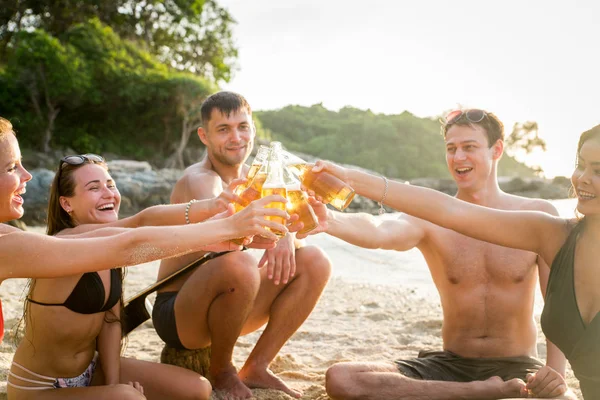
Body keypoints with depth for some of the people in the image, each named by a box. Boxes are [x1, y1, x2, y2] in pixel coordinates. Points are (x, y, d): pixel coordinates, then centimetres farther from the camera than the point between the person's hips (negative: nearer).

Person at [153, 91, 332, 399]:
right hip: (177, 314, -7)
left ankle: (256, 368, 0)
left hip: (225, 304, 7)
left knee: (314, 262, -7)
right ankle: (221, 370, -9)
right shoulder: (198, 180, -16)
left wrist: (287, 237, -28)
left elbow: (289, 225, -7)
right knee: (238, 265, -37)